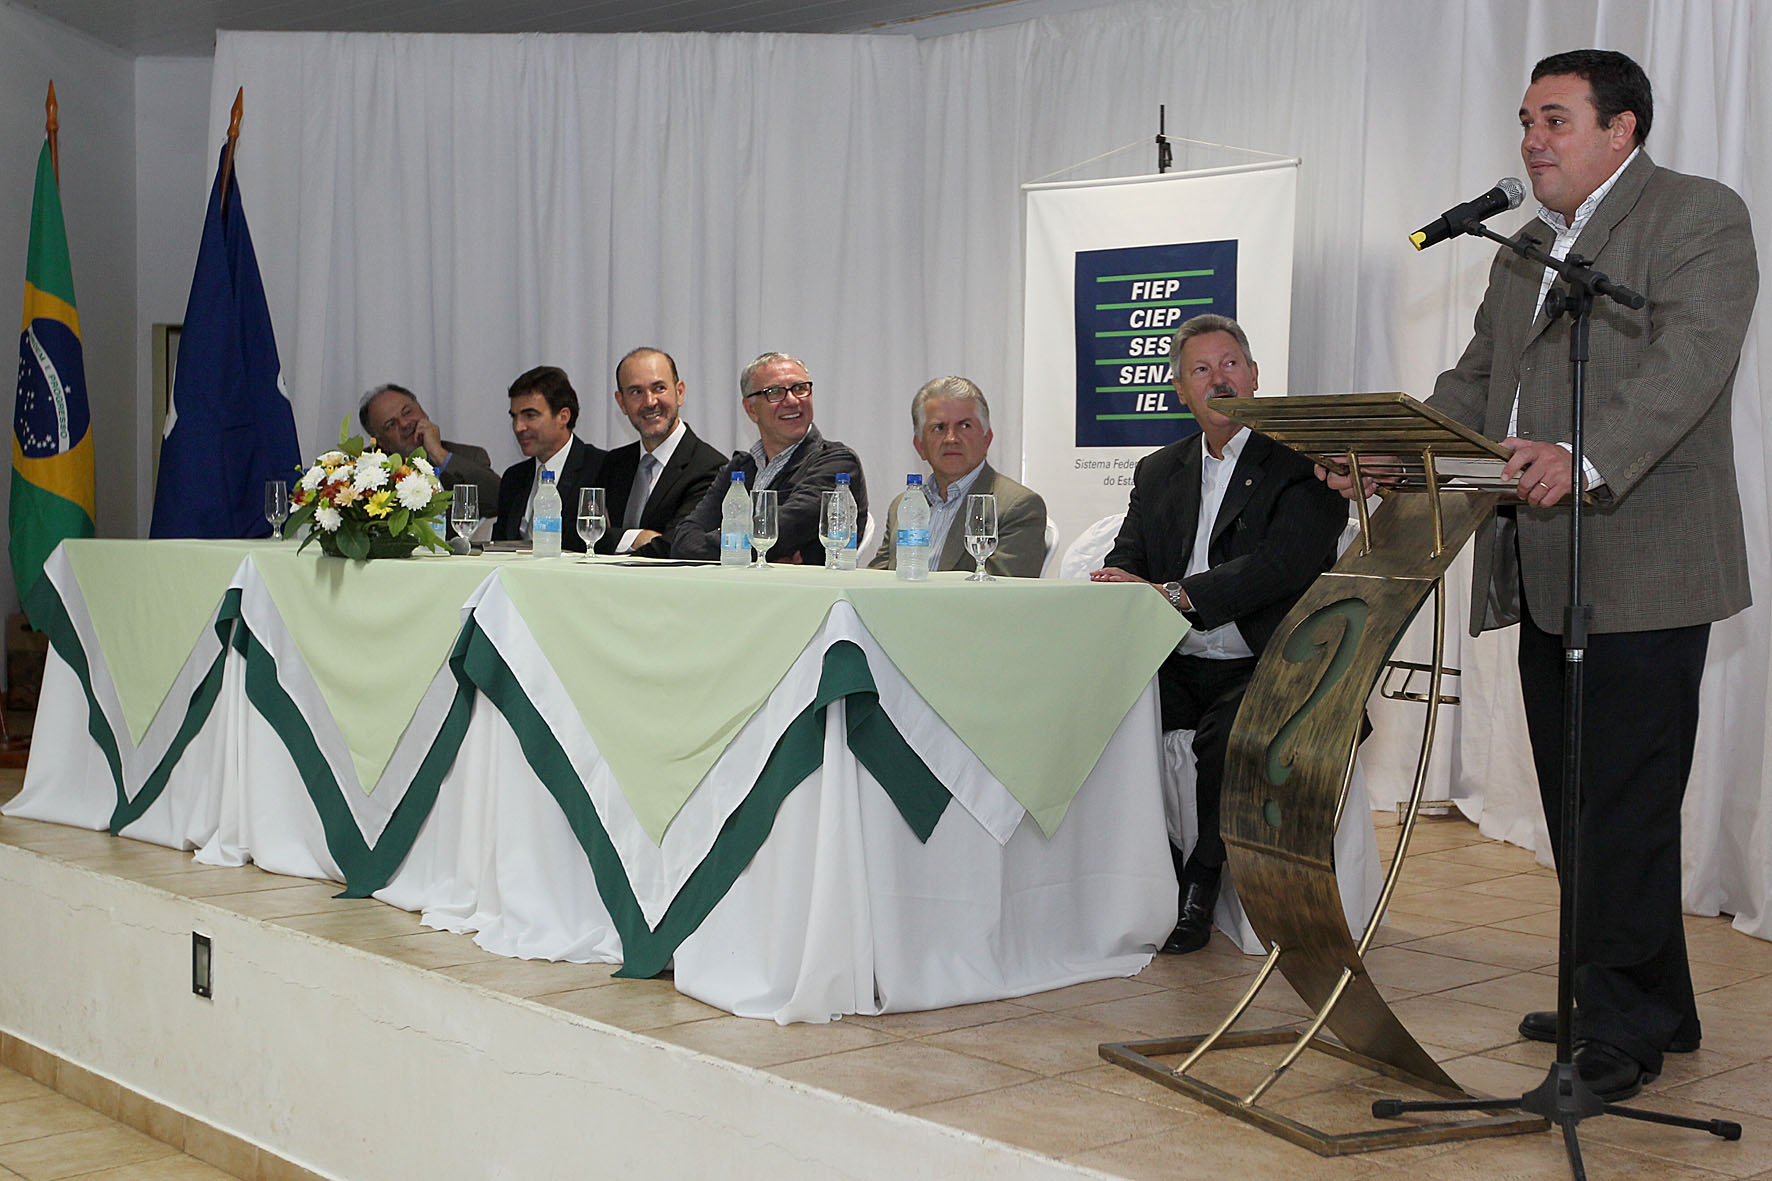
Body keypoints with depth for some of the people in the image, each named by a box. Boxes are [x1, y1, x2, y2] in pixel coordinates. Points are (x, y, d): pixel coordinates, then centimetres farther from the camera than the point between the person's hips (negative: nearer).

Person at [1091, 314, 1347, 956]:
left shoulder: (1304, 462, -1)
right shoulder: (1159, 472, 19)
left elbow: (1281, 566, -16)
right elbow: (1126, 563, 11)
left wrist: (1169, 594, -24)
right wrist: (1115, 583, -16)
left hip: (1266, 668, -5)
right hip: (1176, 669, 6)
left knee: (1227, 732, -36)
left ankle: (1200, 889, -14)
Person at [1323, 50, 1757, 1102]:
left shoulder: (1701, 216, -3)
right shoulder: (1522, 253, 22)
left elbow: (1688, 358, -18)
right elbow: (1475, 385, 18)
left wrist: (1584, 459, -33)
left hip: (1643, 567, -8)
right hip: (1545, 572, 8)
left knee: (1626, 803, -7)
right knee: (1578, 801, 11)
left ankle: (1624, 1030, 1)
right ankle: (1654, 1003, 23)